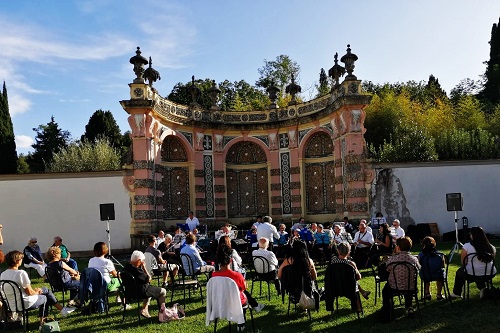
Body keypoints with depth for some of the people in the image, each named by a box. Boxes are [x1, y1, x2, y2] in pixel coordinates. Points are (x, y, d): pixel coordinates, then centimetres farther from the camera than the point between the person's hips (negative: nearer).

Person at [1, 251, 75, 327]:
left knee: (45, 290, 21)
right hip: (25, 304, -7)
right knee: (44, 297, 22)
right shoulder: (21, 273, -24)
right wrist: (37, 292, 3)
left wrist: (34, 290, 12)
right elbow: (30, 292, -19)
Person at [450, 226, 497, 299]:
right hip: (490, 273, 4)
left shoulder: (467, 246, -16)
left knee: (459, 272, 29)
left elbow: (463, 261, -7)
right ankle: (482, 288, 26)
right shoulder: (491, 247, -6)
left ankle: (456, 293, 37)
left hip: (473, 274, -4)